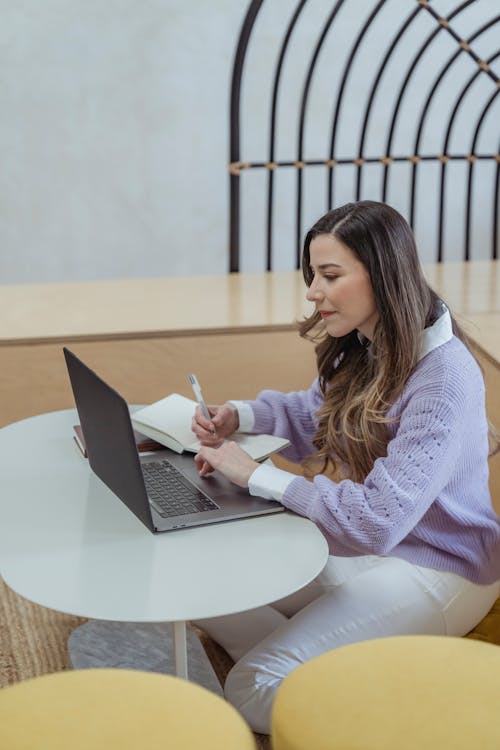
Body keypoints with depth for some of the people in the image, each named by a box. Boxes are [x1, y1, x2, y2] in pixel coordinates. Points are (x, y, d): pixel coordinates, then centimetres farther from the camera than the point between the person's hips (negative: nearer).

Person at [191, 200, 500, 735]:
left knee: (251, 691, -16)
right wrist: (239, 416, 1)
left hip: (431, 568, -8)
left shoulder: (444, 377, -27)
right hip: (355, 541, 9)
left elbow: (378, 519, -31)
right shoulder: (360, 348, -1)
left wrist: (257, 477, -24)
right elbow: (316, 415, 21)